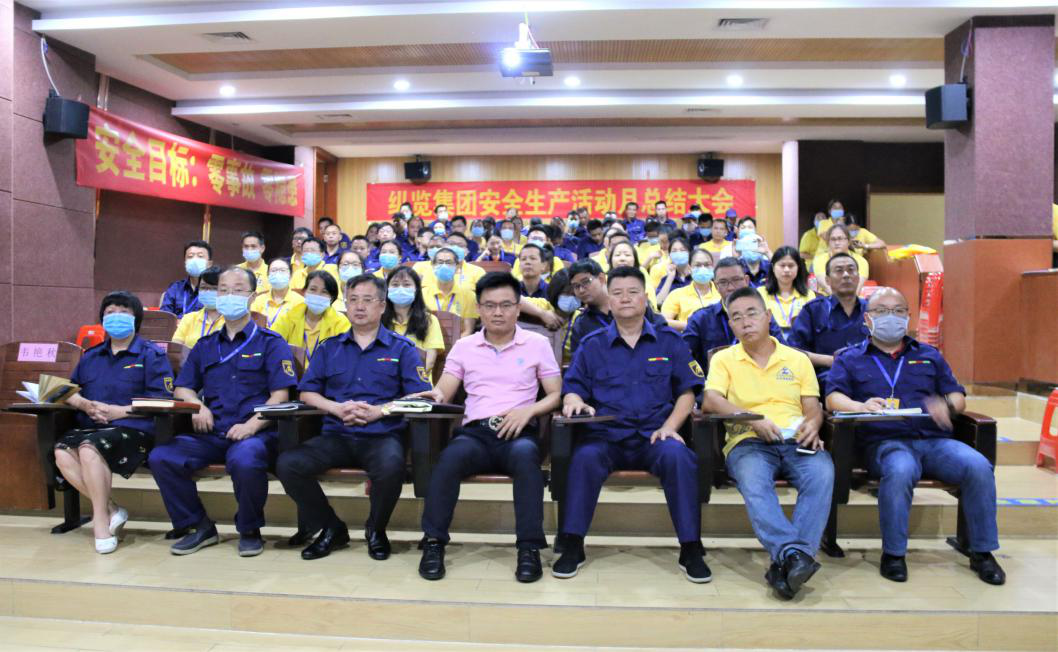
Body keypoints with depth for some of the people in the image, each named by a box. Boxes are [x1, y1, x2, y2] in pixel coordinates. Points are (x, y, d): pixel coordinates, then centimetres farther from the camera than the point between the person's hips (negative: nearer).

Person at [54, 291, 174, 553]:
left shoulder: (151, 355, 5)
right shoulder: (91, 356, 24)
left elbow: (162, 401, -4)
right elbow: (71, 392, 22)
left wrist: (121, 411, -13)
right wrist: (84, 404, -2)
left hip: (134, 429, -6)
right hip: (90, 426, 6)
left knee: (89, 448, -32)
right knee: (62, 452, -25)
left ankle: (100, 522, -18)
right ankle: (110, 509, -13)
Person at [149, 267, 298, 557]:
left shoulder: (270, 343, 6)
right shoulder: (205, 346, 21)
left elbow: (280, 396, -4)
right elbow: (182, 388, 23)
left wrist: (252, 425, -19)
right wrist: (197, 406, -1)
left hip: (254, 433, -5)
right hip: (210, 434, 5)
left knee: (245, 460, -37)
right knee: (160, 457, -19)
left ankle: (250, 530, -8)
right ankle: (199, 527, 1)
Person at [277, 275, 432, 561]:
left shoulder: (402, 348, 9)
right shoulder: (328, 348, 19)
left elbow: (420, 396, 0)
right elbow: (306, 393, 13)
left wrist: (379, 411, -13)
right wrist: (338, 408, -7)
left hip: (382, 435, -3)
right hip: (336, 435, 3)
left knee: (391, 466, -37)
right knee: (288, 463, -23)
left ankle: (376, 528, -3)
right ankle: (331, 528, 1)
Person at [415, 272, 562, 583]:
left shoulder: (537, 343, 11)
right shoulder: (464, 346, 15)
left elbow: (556, 394, 8)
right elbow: (444, 392, 10)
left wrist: (528, 410, -11)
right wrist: (434, 395, -15)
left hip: (519, 431, -1)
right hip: (475, 432, 1)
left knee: (525, 454, -37)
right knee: (452, 455, -34)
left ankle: (530, 548, -30)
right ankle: (434, 542, -23)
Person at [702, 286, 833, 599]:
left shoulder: (798, 359, 21)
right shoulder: (724, 359, 14)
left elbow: (813, 407, 15)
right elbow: (710, 401, -3)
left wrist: (812, 425, -10)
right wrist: (752, 419, -17)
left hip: (796, 442, 2)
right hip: (748, 443, -1)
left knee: (822, 472, -32)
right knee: (753, 479, -37)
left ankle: (785, 561, -38)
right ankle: (795, 554, -46)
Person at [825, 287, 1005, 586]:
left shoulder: (929, 356, 27)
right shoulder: (850, 358, 16)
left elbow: (958, 397, 19)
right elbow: (834, 398, 1)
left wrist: (947, 406, -6)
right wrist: (862, 406, -21)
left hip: (934, 440, 4)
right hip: (884, 441, -3)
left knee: (979, 466, -26)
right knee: (900, 470, -37)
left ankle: (982, 552, -8)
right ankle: (893, 554, -20)